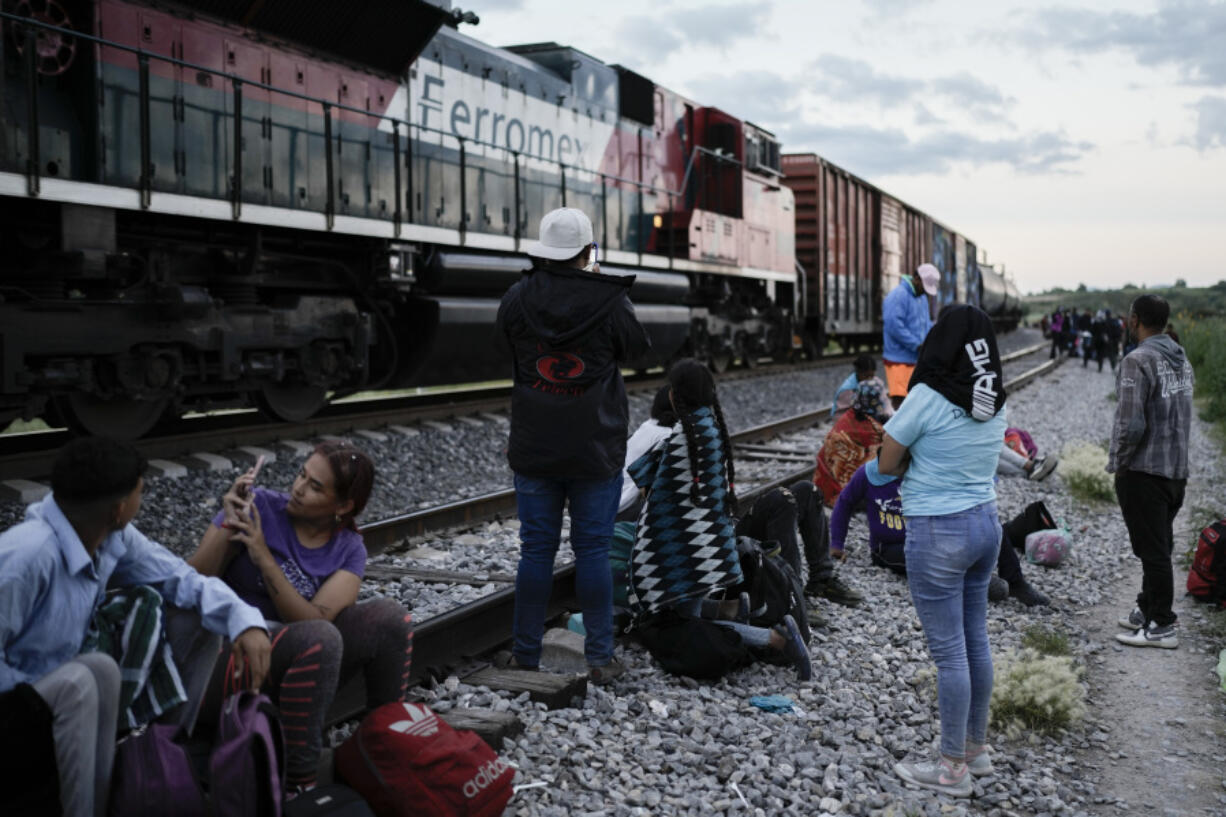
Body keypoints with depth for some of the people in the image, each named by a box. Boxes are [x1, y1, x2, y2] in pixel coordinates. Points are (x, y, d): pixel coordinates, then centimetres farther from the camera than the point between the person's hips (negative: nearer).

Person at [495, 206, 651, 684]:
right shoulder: (610, 302, -12)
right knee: (593, 551, 6)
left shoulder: (518, 299, -5)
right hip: (596, 449, -2)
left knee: (536, 549, 8)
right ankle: (600, 659, 9)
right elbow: (637, 350, 6)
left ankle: (526, 656, 13)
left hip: (534, 448, 2)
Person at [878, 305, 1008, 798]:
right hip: (986, 522, 7)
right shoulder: (993, 401, 3)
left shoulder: (928, 397, -17)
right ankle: (976, 748, 30)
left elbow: (887, 464, -9)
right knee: (975, 641, 17)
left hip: (937, 532, -7)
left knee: (949, 651, 1)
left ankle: (953, 769, 11)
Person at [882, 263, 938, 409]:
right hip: (899, 358, -9)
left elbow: (927, 324, 25)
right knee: (899, 397, -11)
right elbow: (894, 326, -22)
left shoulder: (922, 297, 17)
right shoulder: (897, 296, -13)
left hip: (917, 358, 9)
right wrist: (917, 346, -19)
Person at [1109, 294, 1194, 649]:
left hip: (1144, 471, -9)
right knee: (1159, 547, 18)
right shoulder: (1182, 357, 9)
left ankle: (1162, 626, 6)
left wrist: (1117, 463, -9)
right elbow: (1184, 411, 14)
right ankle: (1148, 609, 30)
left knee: (1152, 550, -1)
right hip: (1177, 469, 9)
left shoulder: (1138, 361, -18)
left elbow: (1131, 424, -23)